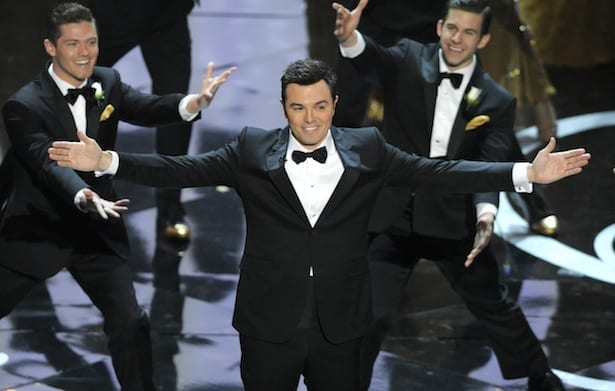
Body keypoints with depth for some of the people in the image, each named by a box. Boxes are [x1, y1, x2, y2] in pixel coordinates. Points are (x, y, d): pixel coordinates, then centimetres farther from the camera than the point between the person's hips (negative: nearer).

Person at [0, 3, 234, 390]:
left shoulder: (106, 82, 0)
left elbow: (147, 108, -17)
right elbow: (49, 163, -31)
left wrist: (192, 103, -38)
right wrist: (82, 196, -51)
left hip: (97, 231, 4)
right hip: (36, 230, -4)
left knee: (130, 322, -1)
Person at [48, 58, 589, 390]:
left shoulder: (366, 150, 0)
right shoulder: (252, 151, -2)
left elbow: (437, 173, -5)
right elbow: (181, 169, -6)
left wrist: (527, 172, -15)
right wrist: (105, 161, -19)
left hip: (341, 326, 1)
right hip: (269, 325, -1)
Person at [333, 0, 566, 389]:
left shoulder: (496, 101, -3)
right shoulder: (409, 61, -3)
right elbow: (372, 59, -24)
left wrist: (486, 211, -33)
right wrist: (350, 37, -49)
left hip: (454, 220, 1)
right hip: (395, 216, -1)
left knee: (495, 306, 15)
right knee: (371, 314, -3)